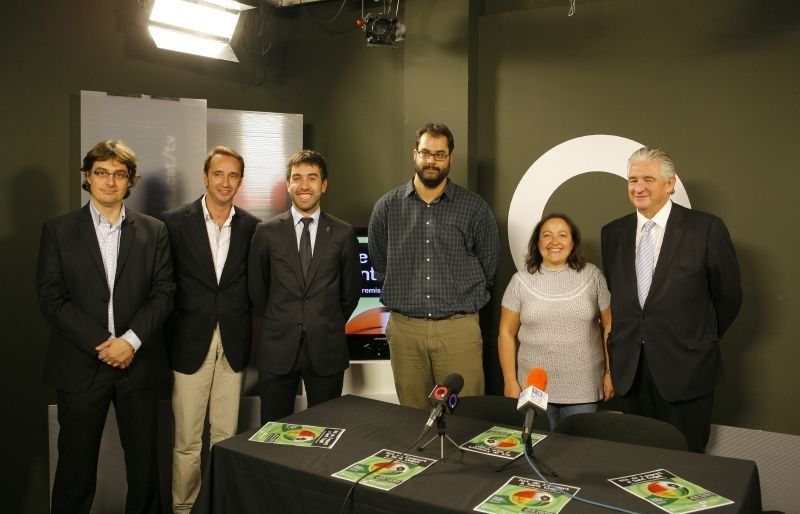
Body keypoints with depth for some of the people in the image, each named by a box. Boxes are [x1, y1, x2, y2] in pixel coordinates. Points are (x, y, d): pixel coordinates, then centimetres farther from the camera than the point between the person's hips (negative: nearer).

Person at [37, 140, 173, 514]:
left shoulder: (153, 231, 7)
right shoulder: (58, 230, 3)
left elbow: (163, 293, 1)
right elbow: (51, 298, -4)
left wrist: (131, 340, -13)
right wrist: (102, 343, -12)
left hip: (138, 363, 1)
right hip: (80, 365, -1)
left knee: (144, 460, 8)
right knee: (76, 463, 9)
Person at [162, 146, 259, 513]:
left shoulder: (252, 227, 4)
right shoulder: (175, 222, -2)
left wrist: (247, 335, 3)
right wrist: (168, 340, -3)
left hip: (234, 345, 2)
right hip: (190, 342, -2)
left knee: (226, 437, 10)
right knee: (187, 440, 5)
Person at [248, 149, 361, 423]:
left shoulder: (343, 233, 1)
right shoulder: (267, 232, 1)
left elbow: (351, 289, 10)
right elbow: (256, 288, 9)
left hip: (327, 349, 0)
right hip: (277, 349, 0)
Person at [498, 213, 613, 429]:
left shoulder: (592, 275, 1)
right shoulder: (521, 280, 1)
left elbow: (609, 326, 4)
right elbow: (506, 333, 3)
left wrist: (611, 373, 0)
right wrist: (510, 382, -1)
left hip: (584, 389, 0)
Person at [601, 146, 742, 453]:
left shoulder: (706, 229, -7)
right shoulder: (613, 233, 6)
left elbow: (728, 295, 2)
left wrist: (702, 339, 11)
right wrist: (625, 339, 12)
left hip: (684, 367, -3)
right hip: (629, 368, 4)